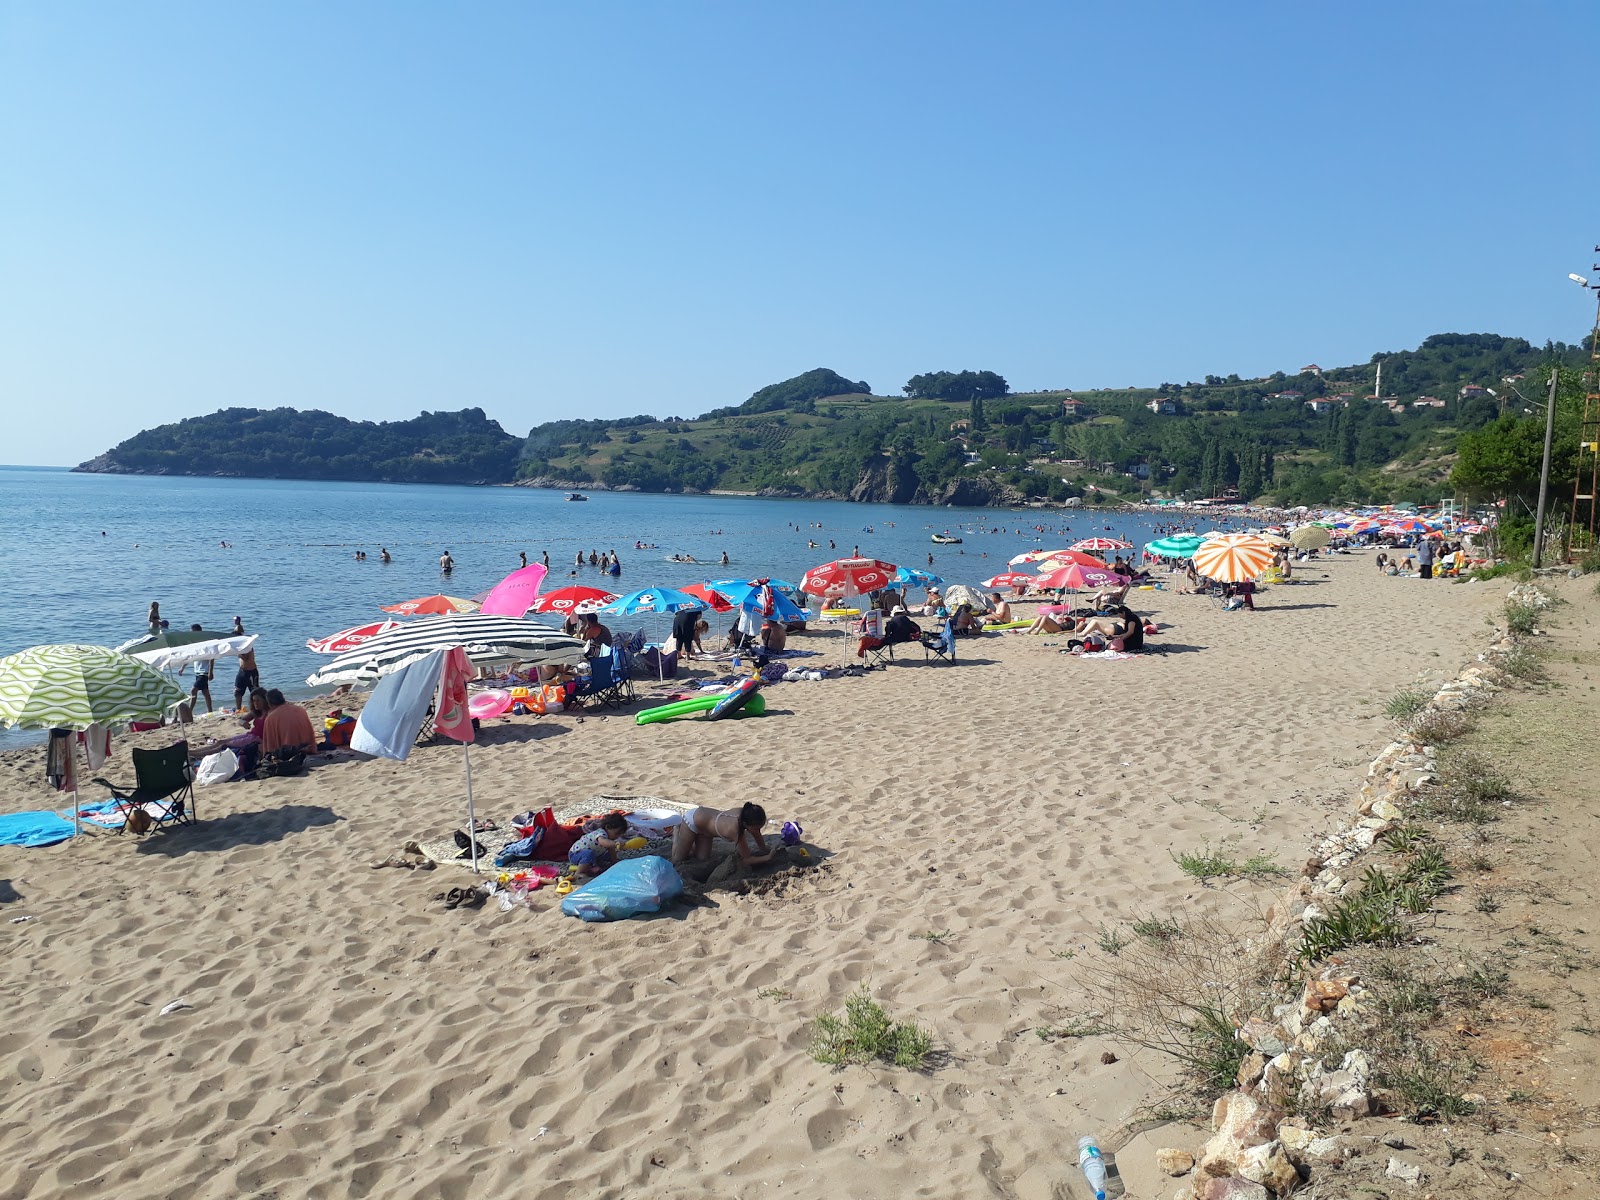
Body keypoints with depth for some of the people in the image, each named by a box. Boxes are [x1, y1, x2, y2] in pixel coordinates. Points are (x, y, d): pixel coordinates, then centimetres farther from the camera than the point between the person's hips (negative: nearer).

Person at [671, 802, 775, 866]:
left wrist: (766, 852, 0)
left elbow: (757, 835, -3)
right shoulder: (735, 830, -44)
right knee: (678, 859, 8)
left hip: (705, 815, 7)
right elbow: (747, 860, -33)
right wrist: (768, 858, -36)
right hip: (692, 819, -7)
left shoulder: (745, 815, -27)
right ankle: (677, 830, 31)